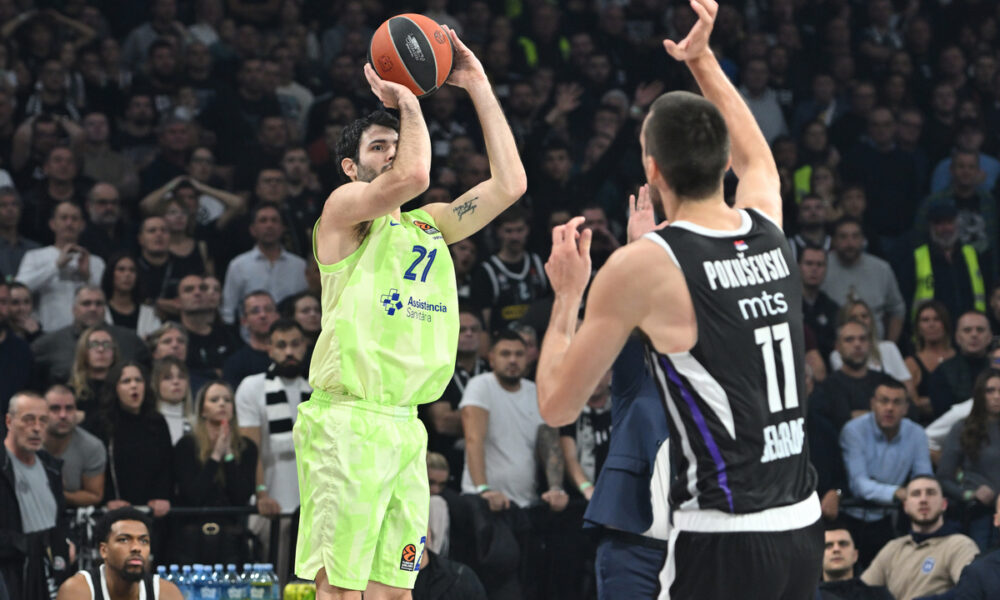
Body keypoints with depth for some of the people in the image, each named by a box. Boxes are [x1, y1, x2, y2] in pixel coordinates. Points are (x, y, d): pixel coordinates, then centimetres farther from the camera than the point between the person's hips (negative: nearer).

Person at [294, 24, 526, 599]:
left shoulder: (429, 225, 19)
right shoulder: (344, 207, 0)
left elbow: (509, 183, 12)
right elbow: (412, 176, -19)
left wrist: (479, 87, 12)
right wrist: (405, 99, -4)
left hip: (407, 425, 7)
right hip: (348, 421, -7)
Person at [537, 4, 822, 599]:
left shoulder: (641, 266, -10)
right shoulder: (769, 228, 7)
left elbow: (557, 405, -1)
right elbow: (755, 157, 35)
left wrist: (568, 295, 12)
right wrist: (703, 61, 41)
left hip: (722, 540, -7)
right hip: (803, 528, 7)